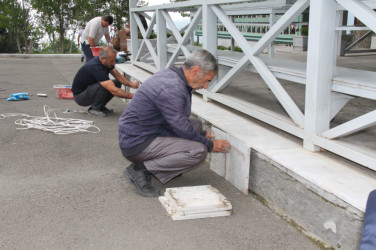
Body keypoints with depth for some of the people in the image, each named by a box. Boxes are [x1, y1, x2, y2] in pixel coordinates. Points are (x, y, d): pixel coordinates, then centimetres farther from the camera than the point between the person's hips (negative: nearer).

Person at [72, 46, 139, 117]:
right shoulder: (96, 67, -33)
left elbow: (119, 76, 1)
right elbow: (113, 90, -38)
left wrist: (131, 84, -18)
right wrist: (132, 96, -36)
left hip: (90, 88, 9)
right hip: (79, 96, -9)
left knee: (117, 83, -5)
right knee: (104, 85, -34)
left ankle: (100, 106, 4)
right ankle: (94, 109, -12)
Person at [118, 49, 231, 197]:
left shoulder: (172, 75, 9)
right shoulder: (172, 88, -24)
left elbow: (179, 121, 21)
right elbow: (182, 129, -19)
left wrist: (202, 134, 19)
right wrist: (210, 145, -5)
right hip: (137, 144, -10)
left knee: (196, 124, 16)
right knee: (198, 151, -21)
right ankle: (141, 169, -13)